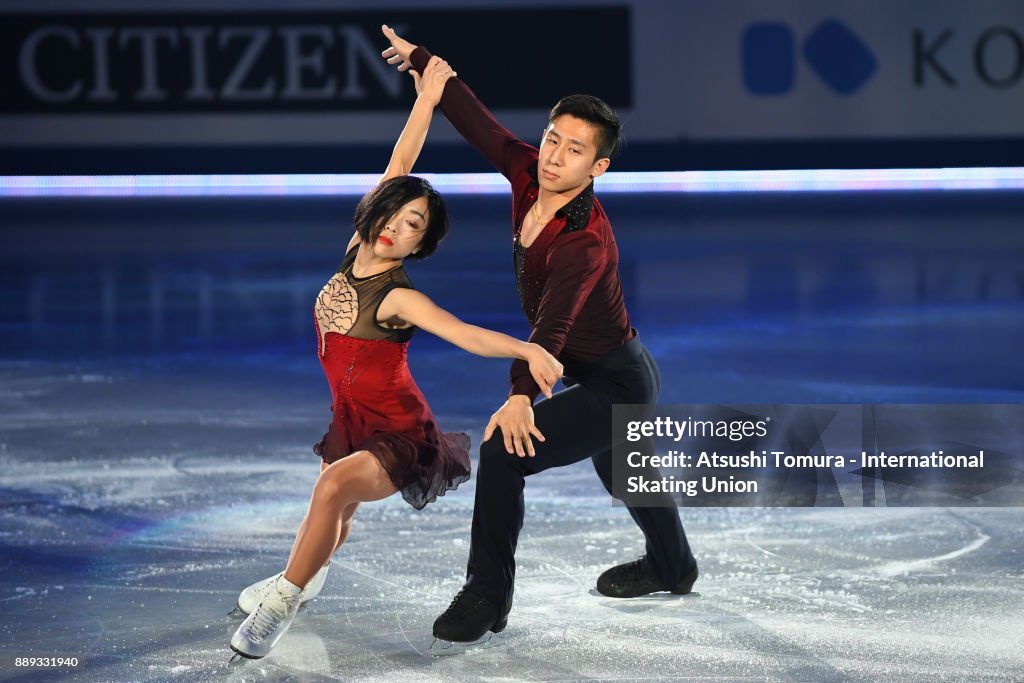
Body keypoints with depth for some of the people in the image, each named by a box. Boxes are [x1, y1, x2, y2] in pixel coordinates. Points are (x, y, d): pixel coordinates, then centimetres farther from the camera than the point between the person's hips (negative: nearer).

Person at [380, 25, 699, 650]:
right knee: (624, 473, 32)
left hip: (616, 388, -10)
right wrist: (420, 58, -1)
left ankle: (488, 599, -11)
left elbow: (553, 322, -47)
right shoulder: (528, 175, -12)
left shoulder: (586, 241, -34)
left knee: (505, 453, -21)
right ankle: (672, 569, 59)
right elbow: (476, 119, -5)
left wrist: (521, 396, -59)